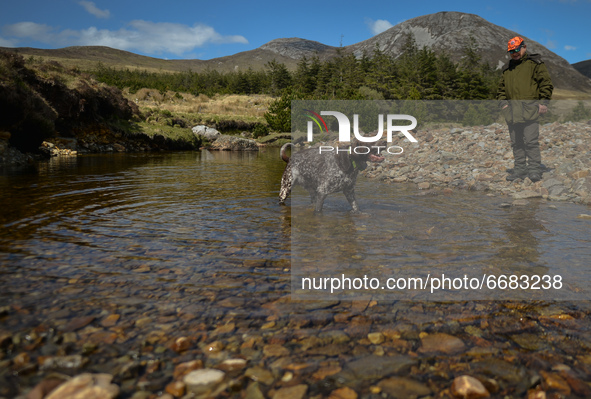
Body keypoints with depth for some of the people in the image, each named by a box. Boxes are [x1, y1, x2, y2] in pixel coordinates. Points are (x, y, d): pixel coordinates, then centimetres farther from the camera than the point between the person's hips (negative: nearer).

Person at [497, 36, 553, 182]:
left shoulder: (534, 63, 6)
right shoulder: (507, 69, 22)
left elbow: (546, 83, 2)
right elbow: (501, 88, 25)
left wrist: (543, 102, -7)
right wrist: (502, 103, 9)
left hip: (529, 109, -5)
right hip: (512, 111, 5)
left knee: (530, 141, -9)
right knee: (516, 142, 6)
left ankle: (534, 170, -3)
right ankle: (520, 169, 13)